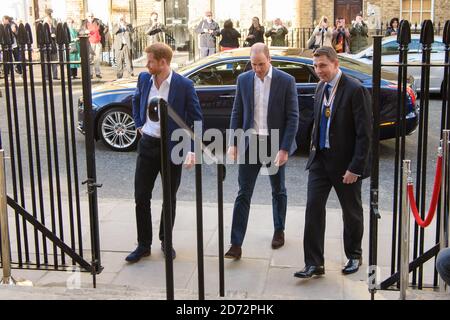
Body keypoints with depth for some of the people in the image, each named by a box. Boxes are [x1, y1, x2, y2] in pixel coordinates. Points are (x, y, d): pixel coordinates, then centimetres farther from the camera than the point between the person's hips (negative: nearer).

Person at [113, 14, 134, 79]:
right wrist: (118, 26, -21)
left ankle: (130, 72, -2)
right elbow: (113, 32, -8)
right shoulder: (116, 26, 13)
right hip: (119, 45, 0)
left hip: (127, 45, 0)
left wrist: (125, 26, -18)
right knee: (119, 60, -2)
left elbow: (131, 32, -6)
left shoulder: (128, 25, 13)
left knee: (128, 59, -4)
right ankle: (119, 74, 0)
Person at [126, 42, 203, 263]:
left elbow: (196, 118, -8)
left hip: (172, 147, -3)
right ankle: (143, 245, 16)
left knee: (170, 198, 11)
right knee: (141, 196, 4)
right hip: (147, 145, 4)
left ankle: (166, 241, 28)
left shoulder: (184, 85, -12)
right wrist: (138, 124, 11)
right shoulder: (144, 78, 1)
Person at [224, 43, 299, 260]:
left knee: (278, 191, 15)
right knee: (243, 194, -2)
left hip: (275, 144, -1)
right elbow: (237, 113, 6)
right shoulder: (244, 79, 1)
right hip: (250, 143, 2)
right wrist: (233, 143, -1)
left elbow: (293, 117, -8)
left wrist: (285, 149, -14)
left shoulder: (286, 81, -8)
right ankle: (236, 244, -1)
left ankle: (279, 231, 35)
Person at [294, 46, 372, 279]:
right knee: (313, 208, -2)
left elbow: (364, 132, -17)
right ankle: (314, 263, 5)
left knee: (351, 212, 13)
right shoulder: (321, 87, 6)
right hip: (320, 158, 6)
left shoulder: (355, 90, -16)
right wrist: (315, 148, 10)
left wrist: (355, 167, -19)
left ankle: (354, 256, 33)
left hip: (346, 163, -5)